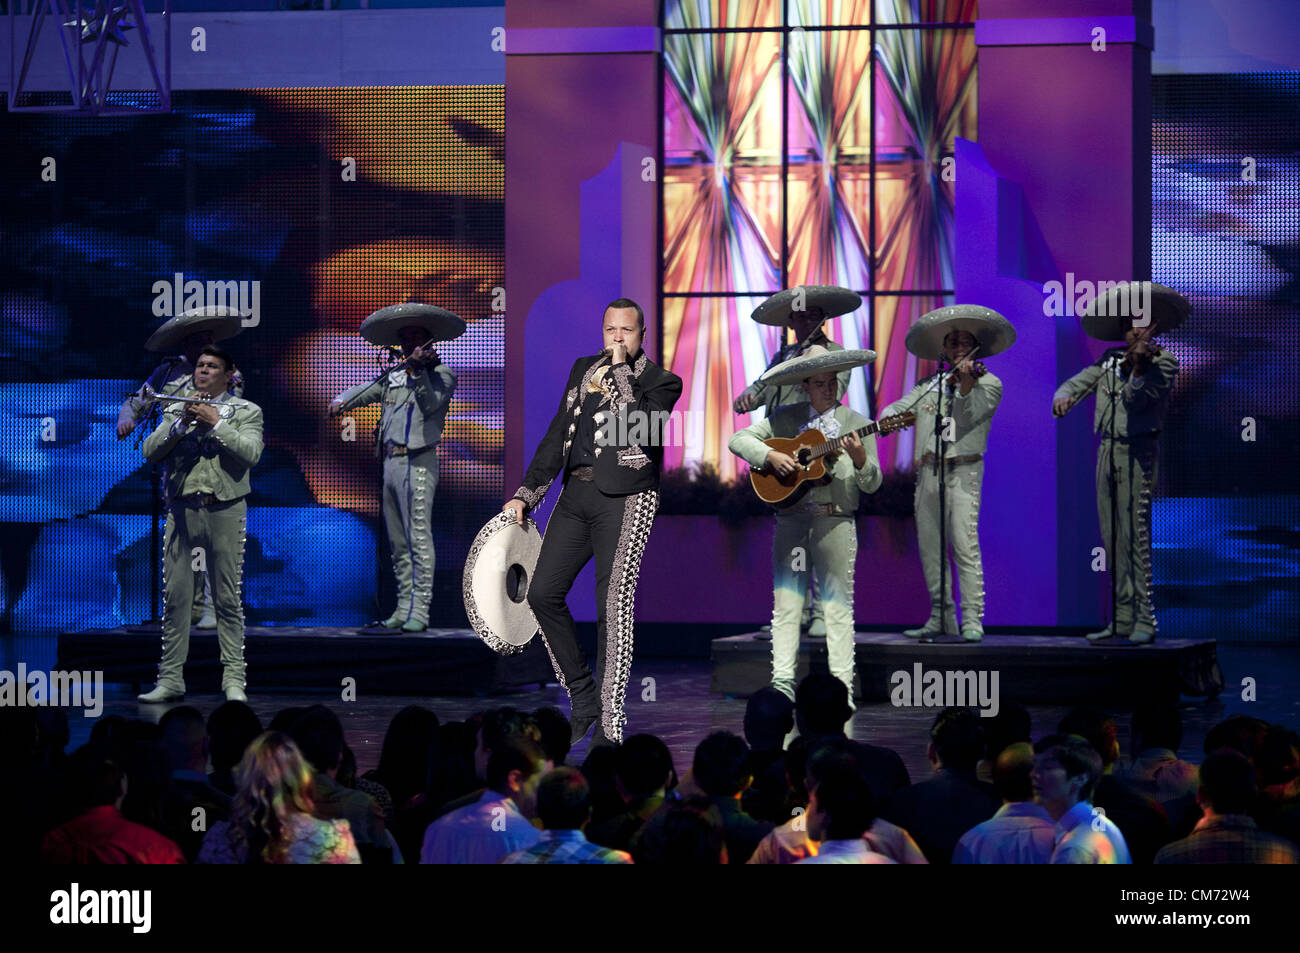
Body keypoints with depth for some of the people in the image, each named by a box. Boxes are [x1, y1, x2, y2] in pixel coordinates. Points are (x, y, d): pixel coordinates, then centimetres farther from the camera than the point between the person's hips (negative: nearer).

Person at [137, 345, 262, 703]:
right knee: (175, 597, 0)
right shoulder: (176, 409, 16)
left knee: (228, 599, -2)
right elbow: (150, 452, 4)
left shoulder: (246, 411, 8)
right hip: (182, 509, 2)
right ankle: (170, 678, 4)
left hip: (225, 511, -2)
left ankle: (233, 678, 1)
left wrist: (216, 423, -10)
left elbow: (251, 453, -8)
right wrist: (182, 424, -7)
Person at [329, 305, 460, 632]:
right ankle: (404, 608, 14)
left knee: (418, 538, -12)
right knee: (398, 543, 9)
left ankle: (419, 611, -14)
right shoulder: (394, 377, 20)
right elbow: (365, 391, 27)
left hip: (418, 463, -7)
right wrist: (342, 401, 6)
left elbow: (430, 404, -13)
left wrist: (419, 370, -24)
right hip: (391, 463, 7)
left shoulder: (441, 373, 2)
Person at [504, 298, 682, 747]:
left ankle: (609, 724, -6)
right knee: (542, 593, 1)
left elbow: (637, 429, -18)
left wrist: (620, 372, -14)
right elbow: (558, 435, 16)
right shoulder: (584, 369, 16)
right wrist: (526, 493, 10)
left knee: (614, 605, -10)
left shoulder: (659, 381, 0)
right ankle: (583, 696, 15)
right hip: (577, 493, 6)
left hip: (625, 499, -6)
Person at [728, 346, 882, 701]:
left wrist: (860, 459, -18)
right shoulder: (785, 419, 11)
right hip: (791, 520, 2)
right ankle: (782, 682, 0)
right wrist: (770, 456, -8)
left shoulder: (855, 423, 7)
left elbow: (872, 484, 2)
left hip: (836, 521, -2)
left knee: (838, 606, -3)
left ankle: (842, 685, -1)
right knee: (785, 605, -1)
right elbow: (738, 440, 8)